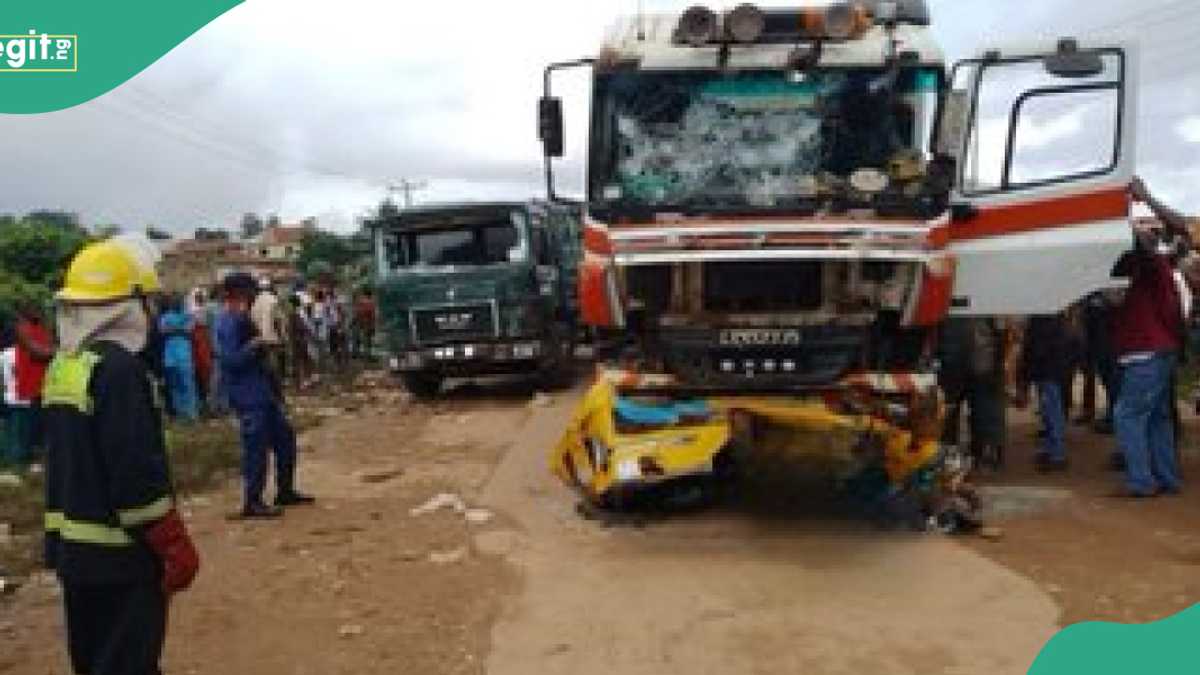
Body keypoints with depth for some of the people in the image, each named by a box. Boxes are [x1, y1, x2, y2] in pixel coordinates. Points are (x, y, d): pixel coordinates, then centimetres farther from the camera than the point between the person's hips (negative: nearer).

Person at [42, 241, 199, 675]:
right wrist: (176, 546, -15)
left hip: (70, 546, 9)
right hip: (119, 553, -9)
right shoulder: (119, 367, -19)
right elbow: (138, 472, -22)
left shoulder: (61, 367, 8)